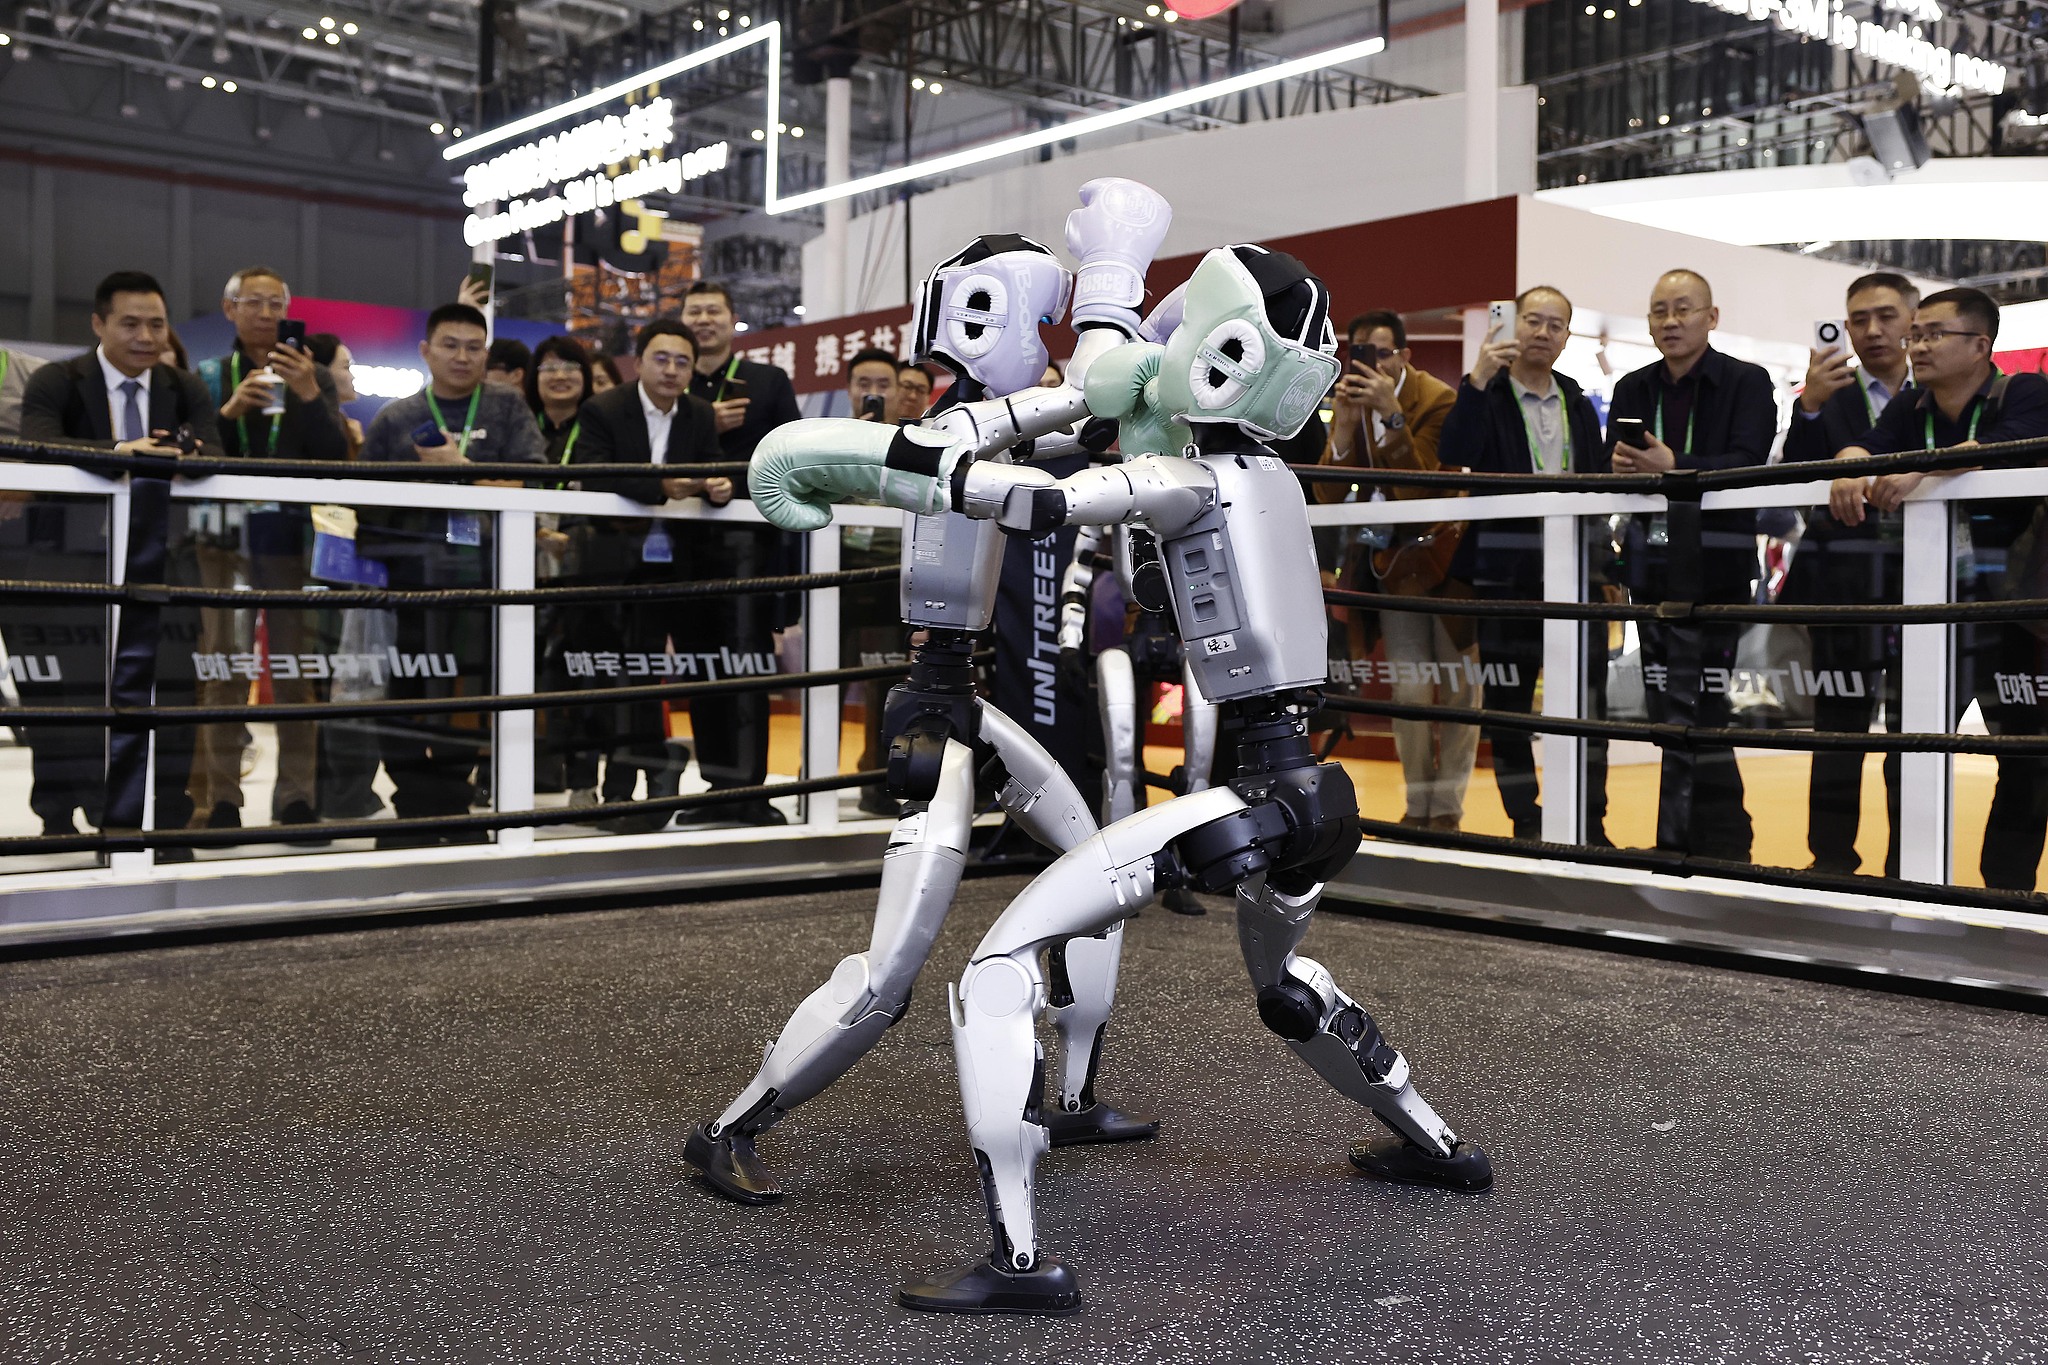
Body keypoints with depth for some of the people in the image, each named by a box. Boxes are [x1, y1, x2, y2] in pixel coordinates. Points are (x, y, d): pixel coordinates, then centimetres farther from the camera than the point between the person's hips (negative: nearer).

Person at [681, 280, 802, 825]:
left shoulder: (769, 382, 9)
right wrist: (706, 427, -9)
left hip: (749, 542, -3)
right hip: (687, 545, 3)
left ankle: (750, 791, -5)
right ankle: (719, 789, 12)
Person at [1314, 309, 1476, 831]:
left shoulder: (1438, 399, -15)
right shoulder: (1349, 403, 1)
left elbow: (1419, 486, -26)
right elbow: (1328, 496, -7)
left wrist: (1392, 414, -32)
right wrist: (1344, 427, -21)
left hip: (1446, 556, -4)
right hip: (1393, 562, 5)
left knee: (1457, 681, 0)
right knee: (1409, 688, 7)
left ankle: (1448, 808, 6)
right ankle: (1417, 806, 15)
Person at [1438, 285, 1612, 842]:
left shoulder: (1579, 405, 15)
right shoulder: (1486, 396, 0)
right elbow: (1453, 458, -18)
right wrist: (1478, 381, -25)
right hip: (1507, 574, -4)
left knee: (1588, 703, 3)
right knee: (1508, 703, 2)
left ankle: (1591, 827, 11)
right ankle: (1526, 827, 12)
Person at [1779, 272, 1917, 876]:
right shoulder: (1830, 399, 6)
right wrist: (1809, 407, -19)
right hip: (1846, 590, 0)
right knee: (1839, 732, 4)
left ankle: (1909, 872, 11)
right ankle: (1831, 862, 11)